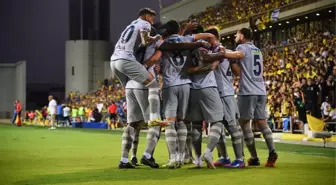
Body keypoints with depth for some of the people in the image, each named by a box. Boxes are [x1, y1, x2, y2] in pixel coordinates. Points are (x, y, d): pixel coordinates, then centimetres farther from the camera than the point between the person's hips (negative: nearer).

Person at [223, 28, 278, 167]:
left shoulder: (242, 47, -1)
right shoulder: (258, 50, 24)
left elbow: (239, 54, -26)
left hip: (247, 91, -7)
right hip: (261, 91, 7)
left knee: (244, 123, 0)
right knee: (262, 122, 6)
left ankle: (254, 157, -3)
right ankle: (272, 151, -13)